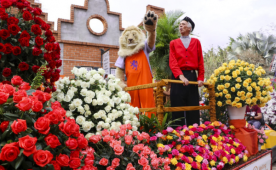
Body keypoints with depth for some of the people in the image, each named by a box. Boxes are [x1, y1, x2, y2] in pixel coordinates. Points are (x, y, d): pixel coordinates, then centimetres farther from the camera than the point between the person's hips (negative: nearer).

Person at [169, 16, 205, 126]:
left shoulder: (196, 42, 14)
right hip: (178, 77, -1)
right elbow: (172, 62, -2)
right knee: (178, 107, -1)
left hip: (192, 76, 1)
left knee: (193, 106, 4)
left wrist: (200, 78, -4)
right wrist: (181, 76, -18)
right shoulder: (173, 43, 11)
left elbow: (200, 62, 8)